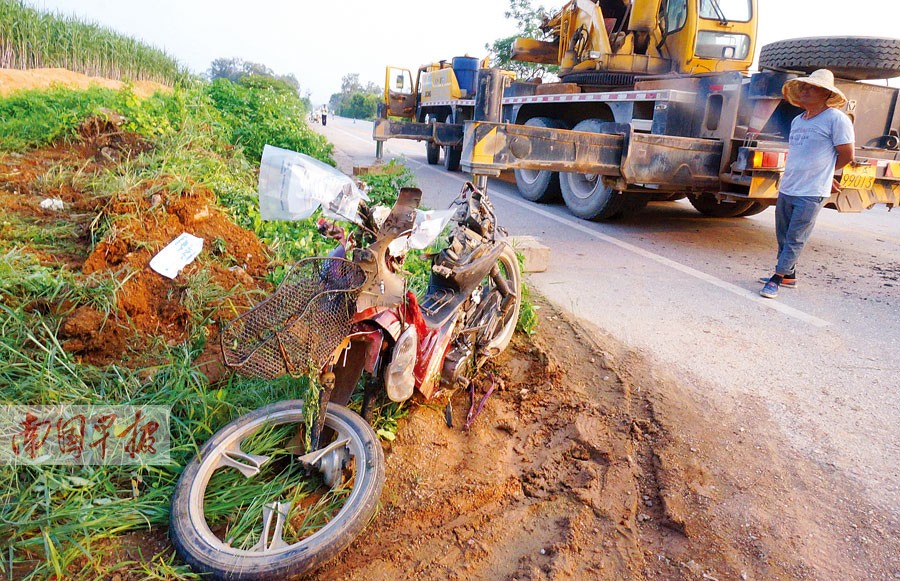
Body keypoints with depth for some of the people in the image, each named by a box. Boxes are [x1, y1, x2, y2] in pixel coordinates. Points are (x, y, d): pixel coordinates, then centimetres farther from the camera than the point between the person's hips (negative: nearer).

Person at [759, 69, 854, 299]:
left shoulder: (837, 119, -8)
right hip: (786, 189, 7)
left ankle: (777, 277, 3)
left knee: (795, 239, -2)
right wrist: (820, 174, 16)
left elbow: (846, 155, -5)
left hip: (811, 194, -7)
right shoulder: (797, 121, 13)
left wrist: (820, 172, 9)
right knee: (783, 237, 13)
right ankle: (789, 275, 25)